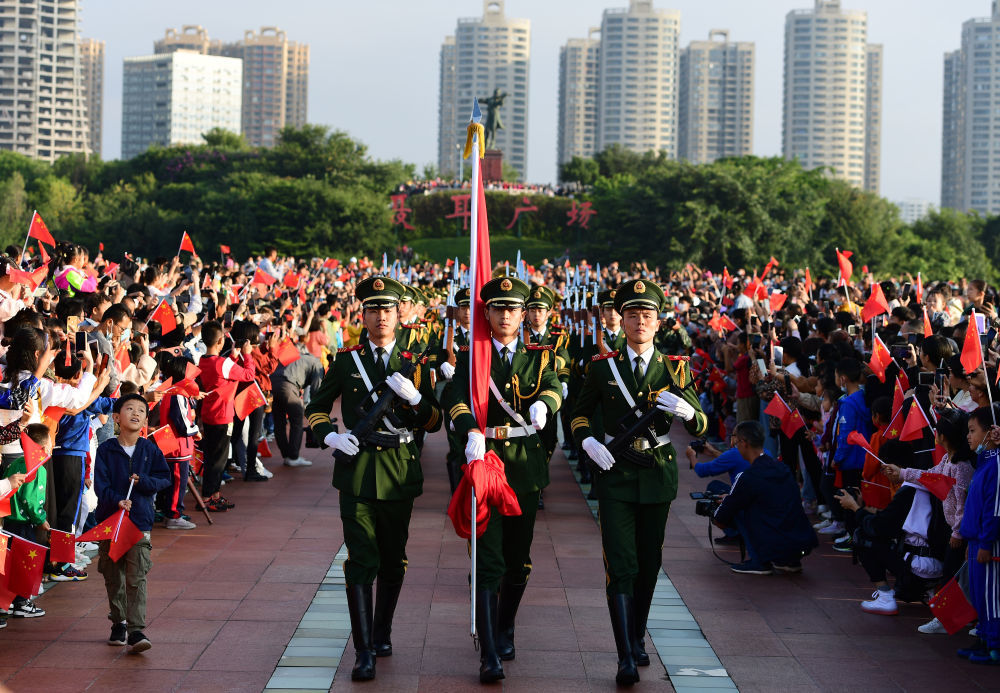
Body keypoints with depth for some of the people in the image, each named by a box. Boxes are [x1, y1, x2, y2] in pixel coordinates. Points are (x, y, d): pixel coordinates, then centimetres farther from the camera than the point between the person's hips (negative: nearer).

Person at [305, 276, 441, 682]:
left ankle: (382, 633, 31)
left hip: (399, 471, 2)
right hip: (357, 469, -2)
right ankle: (364, 652, -8)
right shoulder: (346, 362, 4)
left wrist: (415, 397, -12)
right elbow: (316, 408, 12)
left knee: (393, 561, 12)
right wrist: (329, 435, -8)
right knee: (361, 562, -8)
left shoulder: (414, 366, 7)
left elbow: (434, 423, 7)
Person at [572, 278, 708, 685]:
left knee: (649, 563, 12)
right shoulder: (603, 367, 0)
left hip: (657, 473, 2)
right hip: (615, 472, -2)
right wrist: (588, 441, -8)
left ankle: (638, 639, 31)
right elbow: (580, 413, 12)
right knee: (621, 566, -9)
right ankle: (626, 657, -12)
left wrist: (685, 410, -22)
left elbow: (701, 426, 1)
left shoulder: (675, 369, 1)